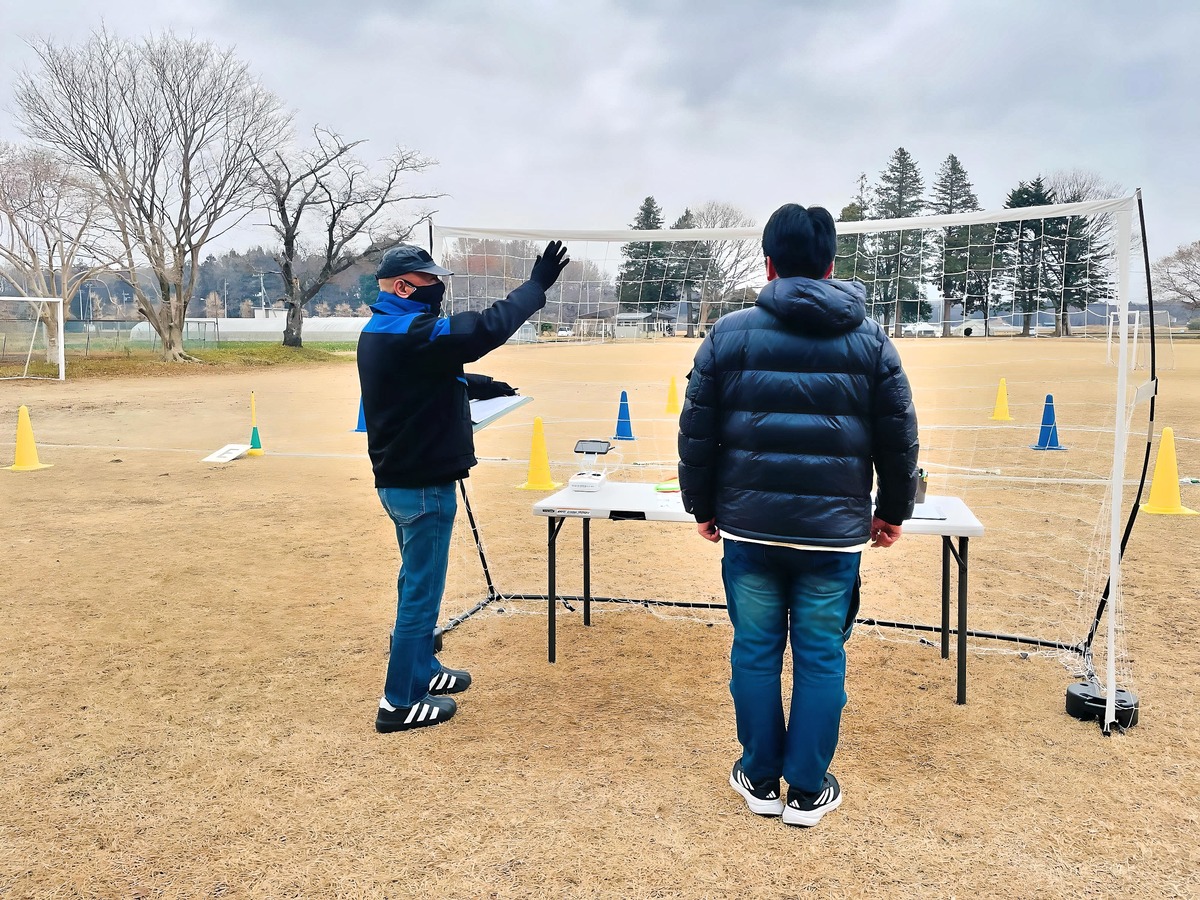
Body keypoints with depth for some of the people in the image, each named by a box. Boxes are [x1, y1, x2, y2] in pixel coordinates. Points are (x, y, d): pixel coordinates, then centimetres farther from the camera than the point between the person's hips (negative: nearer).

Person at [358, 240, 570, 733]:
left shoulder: (379, 332, 10)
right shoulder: (410, 333, -22)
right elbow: (485, 328, -26)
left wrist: (473, 386, 15)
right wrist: (537, 285, -19)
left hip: (399, 479, 10)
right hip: (423, 485, -10)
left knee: (418, 583, 22)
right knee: (421, 589, 1)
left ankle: (423, 670, 39)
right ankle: (399, 702, 12)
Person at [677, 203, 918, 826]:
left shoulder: (729, 335, -1)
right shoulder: (870, 340, 2)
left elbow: (696, 432, 1)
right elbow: (899, 439, 6)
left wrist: (702, 507, 13)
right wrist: (892, 511, 19)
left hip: (749, 527, 0)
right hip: (834, 529, 0)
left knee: (755, 652, 12)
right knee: (821, 657, 10)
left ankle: (760, 780, 25)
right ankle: (807, 791, 21)